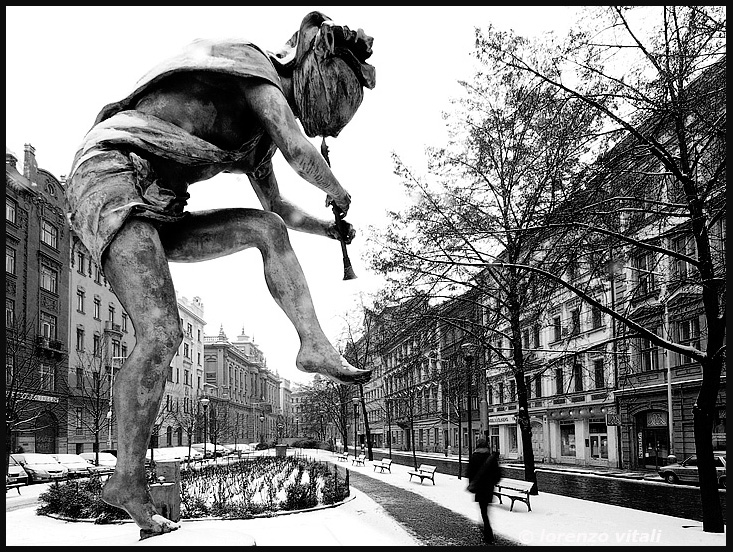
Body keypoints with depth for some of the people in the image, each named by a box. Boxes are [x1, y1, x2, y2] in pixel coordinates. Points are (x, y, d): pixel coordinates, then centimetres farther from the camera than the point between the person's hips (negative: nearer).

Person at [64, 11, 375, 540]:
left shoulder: (259, 134, 20)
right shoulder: (254, 61, -4)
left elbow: (279, 206, 34)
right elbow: (298, 150, -16)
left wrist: (331, 228, 28)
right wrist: (337, 191, 2)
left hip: (156, 211, 9)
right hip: (111, 175, -9)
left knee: (268, 227, 1)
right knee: (162, 333, -20)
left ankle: (315, 345, -7)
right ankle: (129, 480, -13)